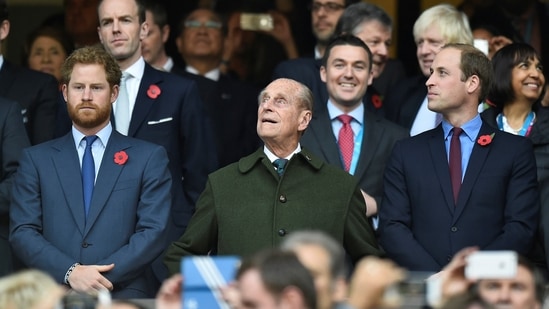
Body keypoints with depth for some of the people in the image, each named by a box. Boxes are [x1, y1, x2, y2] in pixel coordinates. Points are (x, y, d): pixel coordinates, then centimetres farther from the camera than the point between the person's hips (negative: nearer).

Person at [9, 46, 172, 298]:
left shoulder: (149, 158, 12)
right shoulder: (36, 159, 16)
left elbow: (153, 232, 3)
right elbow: (22, 232, 7)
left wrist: (101, 276, -9)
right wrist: (70, 272, -9)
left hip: (125, 297, -1)